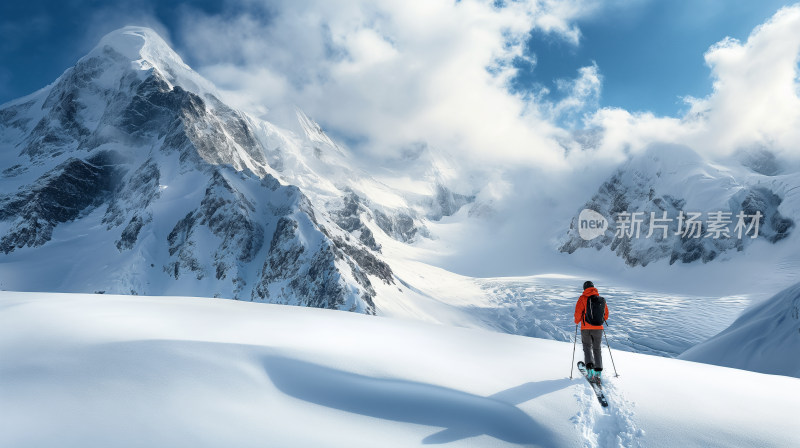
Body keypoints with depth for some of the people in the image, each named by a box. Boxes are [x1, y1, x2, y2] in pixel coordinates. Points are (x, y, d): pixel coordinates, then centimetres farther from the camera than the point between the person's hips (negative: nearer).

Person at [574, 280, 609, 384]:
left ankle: (590, 369, -8)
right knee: (597, 349, 14)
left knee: (587, 348, 10)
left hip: (586, 328, -3)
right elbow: (606, 314, 12)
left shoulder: (583, 298, -7)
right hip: (598, 328, 3)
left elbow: (578, 313, -12)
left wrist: (577, 321, 8)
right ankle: (598, 372, 5)